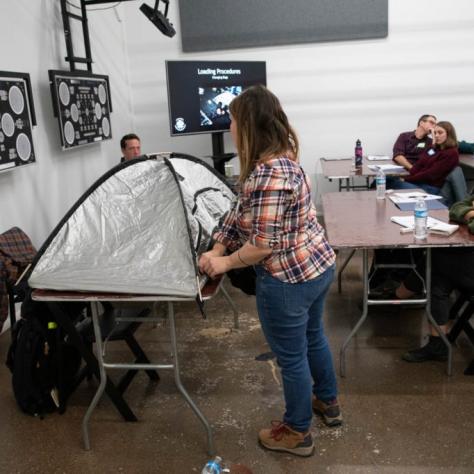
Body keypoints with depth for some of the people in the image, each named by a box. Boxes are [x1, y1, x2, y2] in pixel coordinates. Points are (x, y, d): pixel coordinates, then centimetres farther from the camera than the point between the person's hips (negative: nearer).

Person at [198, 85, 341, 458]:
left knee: (291, 357, 11)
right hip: (319, 264, 10)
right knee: (313, 337, 28)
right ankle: (328, 403, 51)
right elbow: (241, 214, 7)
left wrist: (225, 263, -10)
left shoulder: (267, 175, -28)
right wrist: (218, 249, 0)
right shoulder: (282, 158, 5)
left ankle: (297, 433, 33)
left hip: (289, 280, -10)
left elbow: (263, 244, -26)